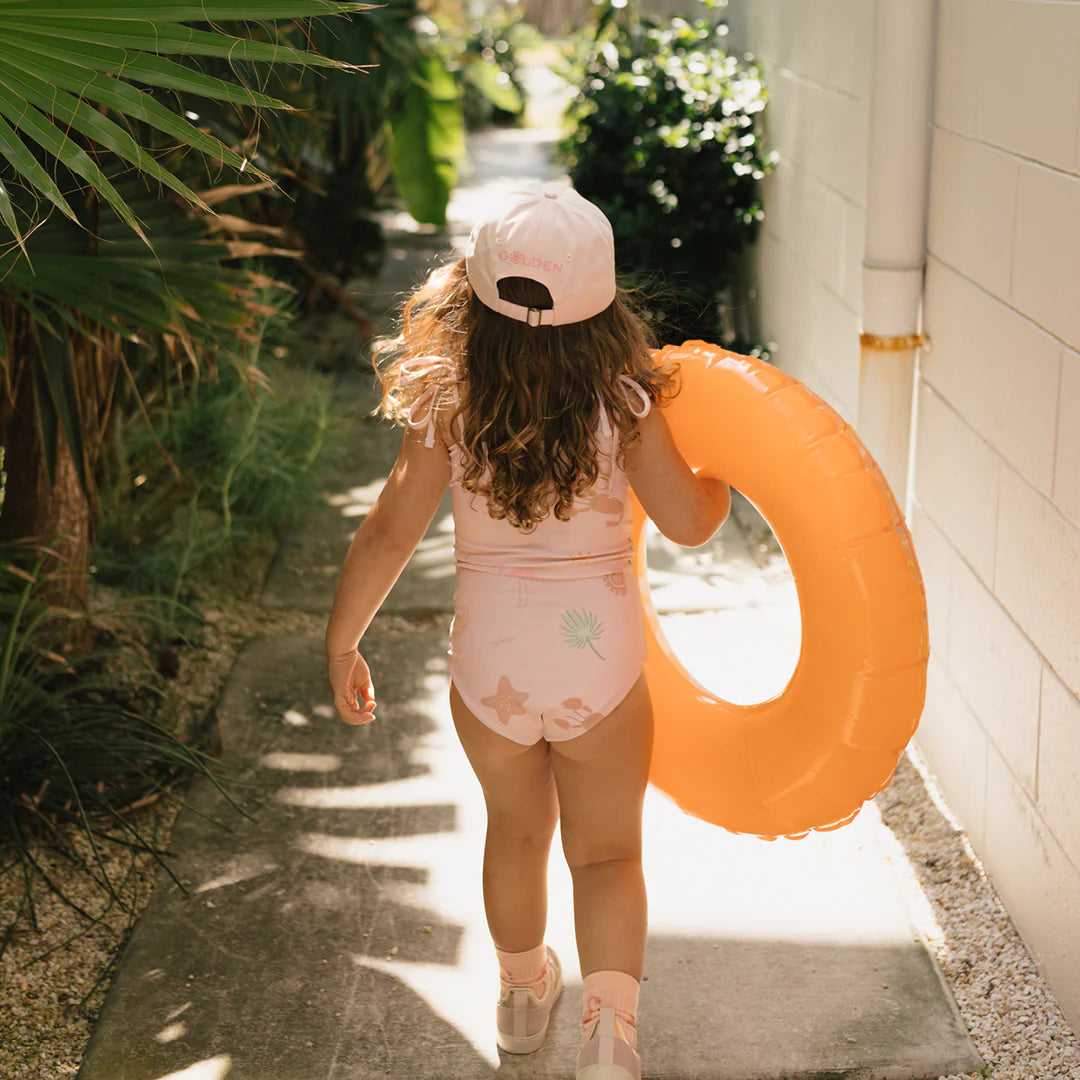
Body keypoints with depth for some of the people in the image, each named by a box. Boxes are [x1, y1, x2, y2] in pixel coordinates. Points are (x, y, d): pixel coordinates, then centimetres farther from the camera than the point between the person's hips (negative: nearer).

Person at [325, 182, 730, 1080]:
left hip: (489, 664, 2)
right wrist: (726, 478, 12)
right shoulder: (625, 404, -16)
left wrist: (342, 644, 2)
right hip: (600, 662, -2)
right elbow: (689, 522, -9)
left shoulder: (448, 409, -13)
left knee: (516, 832, 26)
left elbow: (386, 537, -11)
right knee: (607, 854, 14)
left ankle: (523, 991, 48)